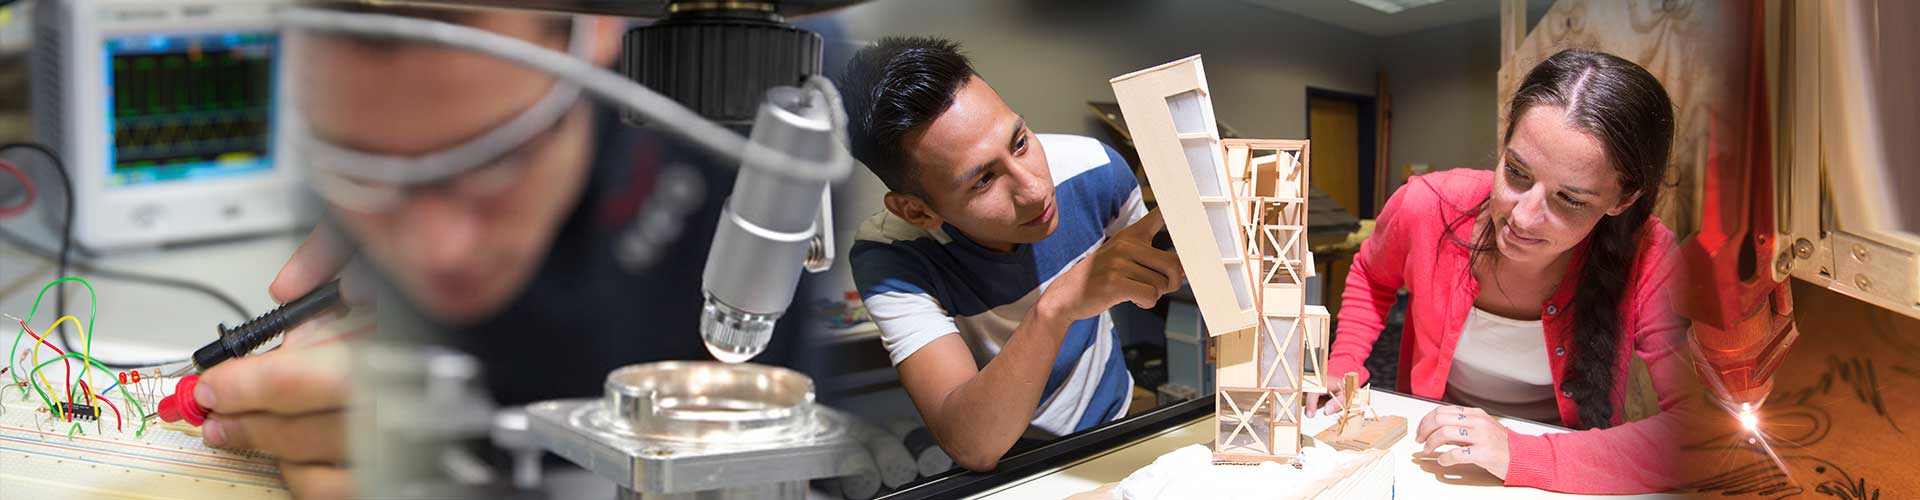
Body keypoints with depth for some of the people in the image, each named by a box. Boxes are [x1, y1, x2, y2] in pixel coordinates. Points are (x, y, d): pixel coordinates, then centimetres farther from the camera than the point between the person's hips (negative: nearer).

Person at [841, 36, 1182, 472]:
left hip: (1115, 423, 3)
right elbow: (972, 447, -32)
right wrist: (1055, 307, -42)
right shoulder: (890, 259, -24)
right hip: (999, 471, -3)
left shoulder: (1095, 170, -15)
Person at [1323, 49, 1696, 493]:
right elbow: (1372, 277, 7)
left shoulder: (1648, 260, -20)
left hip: (1564, 482, -1)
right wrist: (1342, 374, -6)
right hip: (1431, 465, 1)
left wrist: (1520, 455, -31)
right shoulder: (1425, 207, -15)